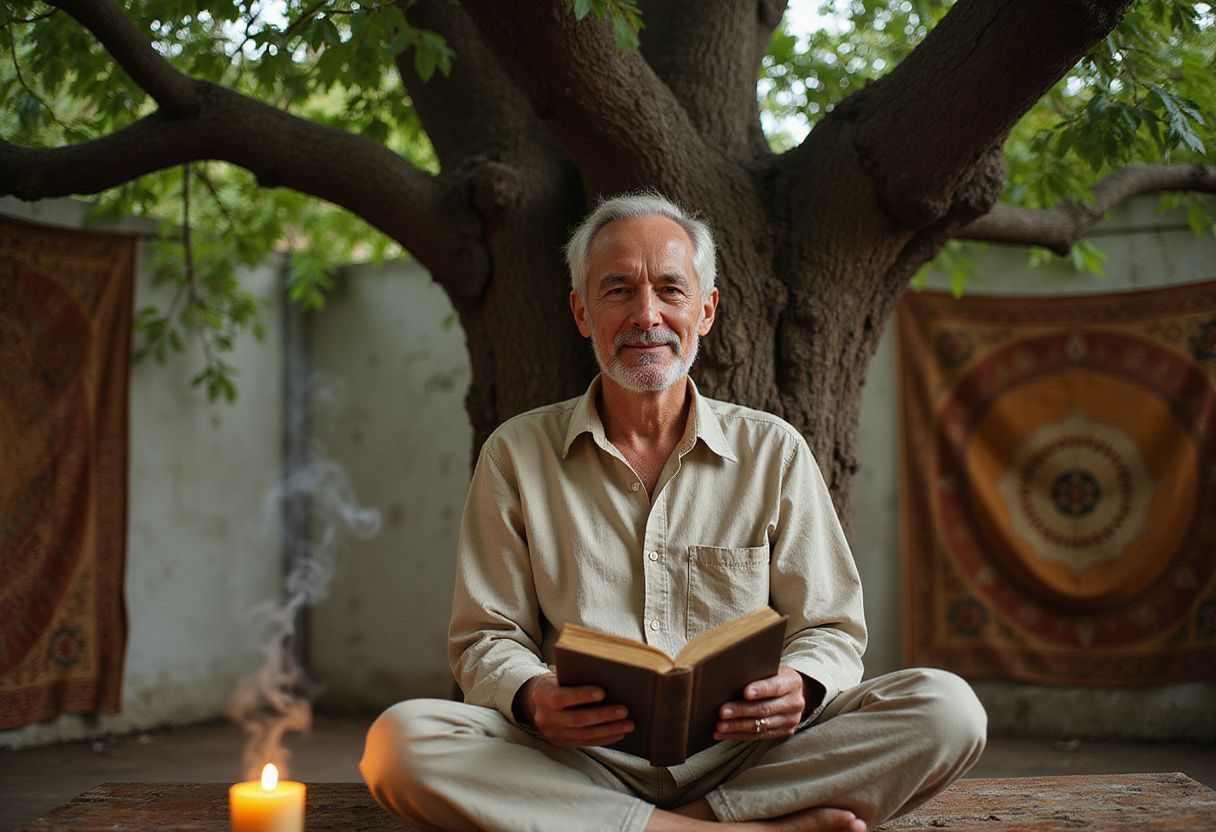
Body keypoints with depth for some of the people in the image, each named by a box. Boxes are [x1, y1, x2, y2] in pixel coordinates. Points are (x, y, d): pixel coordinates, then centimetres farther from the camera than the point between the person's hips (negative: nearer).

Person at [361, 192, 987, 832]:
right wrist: (531, 697, -17)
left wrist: (799, 689, -16)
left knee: (947, 710, -22)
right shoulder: (515, 455, 9)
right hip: (582, 766, 0)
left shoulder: (774, 451, 10)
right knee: (399, 740, -31)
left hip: (743, 756, 0)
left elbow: (830, 630, 9)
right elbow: (486, 637, 8)